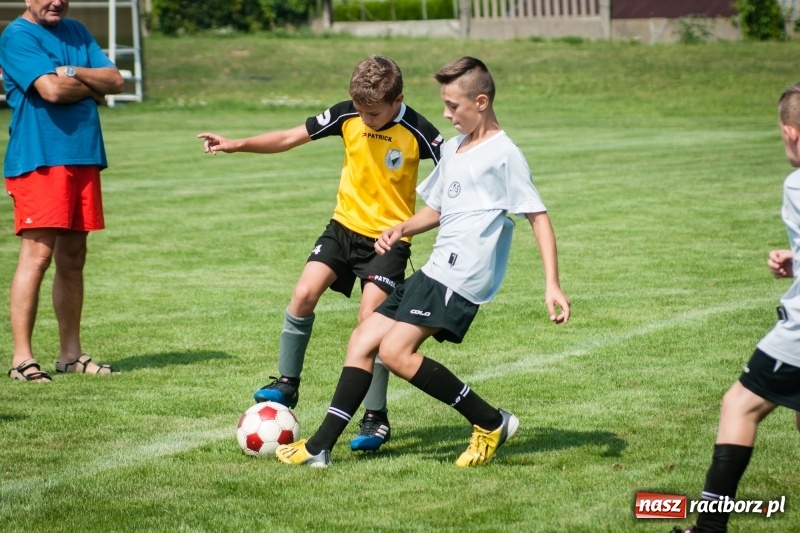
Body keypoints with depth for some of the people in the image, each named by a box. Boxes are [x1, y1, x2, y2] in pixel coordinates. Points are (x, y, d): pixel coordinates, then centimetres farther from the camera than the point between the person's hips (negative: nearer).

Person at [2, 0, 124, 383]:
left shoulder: (77, 33, 16)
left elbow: (115, 80, 7)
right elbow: (51, 89, -19)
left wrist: (74, 73, -9)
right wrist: (91, 85, -2)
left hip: (83, 158, 7)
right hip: (38, 160, -7)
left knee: (72, 258, 10)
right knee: (37, 255, -11)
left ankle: (70, 354, 16)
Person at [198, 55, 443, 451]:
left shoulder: (417, 132, -16)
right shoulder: (347, 116, -6)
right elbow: (289, 138, 0)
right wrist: (236, 145, -6)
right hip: (345, 225, 4)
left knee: (370, 318, -14)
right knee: (304, 293, -11)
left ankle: (376, 419, -2)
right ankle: (287, 384, 7)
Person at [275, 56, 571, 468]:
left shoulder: (503, 155, -9)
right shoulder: (453, 148, 18)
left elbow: (539, 217, -10)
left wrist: (552, 285, -18)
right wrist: (402, 229, 9)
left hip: (461, 277, -9)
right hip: (434, 272, 9)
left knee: (396, 352, -18)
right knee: (362, 340, 5)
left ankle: (492, 423, -8)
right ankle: (320, 446, 7)